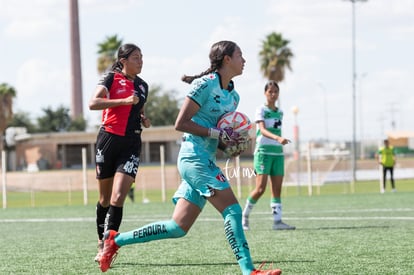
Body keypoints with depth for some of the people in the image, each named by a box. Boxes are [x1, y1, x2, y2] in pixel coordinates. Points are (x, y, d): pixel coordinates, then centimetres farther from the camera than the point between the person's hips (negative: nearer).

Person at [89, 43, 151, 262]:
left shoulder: (143, 86, 14)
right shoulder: (111, 78, -2)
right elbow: (93, 103, -18)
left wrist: (144, 119, 9)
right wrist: (123, 101, -25)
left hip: (131, 145, 3)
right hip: (109, 139, -3)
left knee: (118, 198, -13)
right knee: (105, 198, 8)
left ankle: (108, 245, -12)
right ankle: (102, 241, 26)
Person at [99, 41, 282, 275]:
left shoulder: (233, 96, 16)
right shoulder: (205, 84, -10)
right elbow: (180, 123, -13)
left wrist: (232, 146, 3)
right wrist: (216, 133, -17)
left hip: (205, 161, 9)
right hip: (195, 157, -9)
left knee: (178, 228, 6)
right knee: (233, 210, -14)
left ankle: (116, 240, 15)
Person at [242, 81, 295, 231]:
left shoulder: (280, 112, 15)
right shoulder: (261, 110, -5)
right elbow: (262, 130, -20)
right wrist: (278, 138, -37)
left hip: (278, 153, 6)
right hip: (263, 151, -6)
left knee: (277, 189, -2)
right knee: (260, 189, -11)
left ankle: (277, 221, -5)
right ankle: (245, 215, 7)